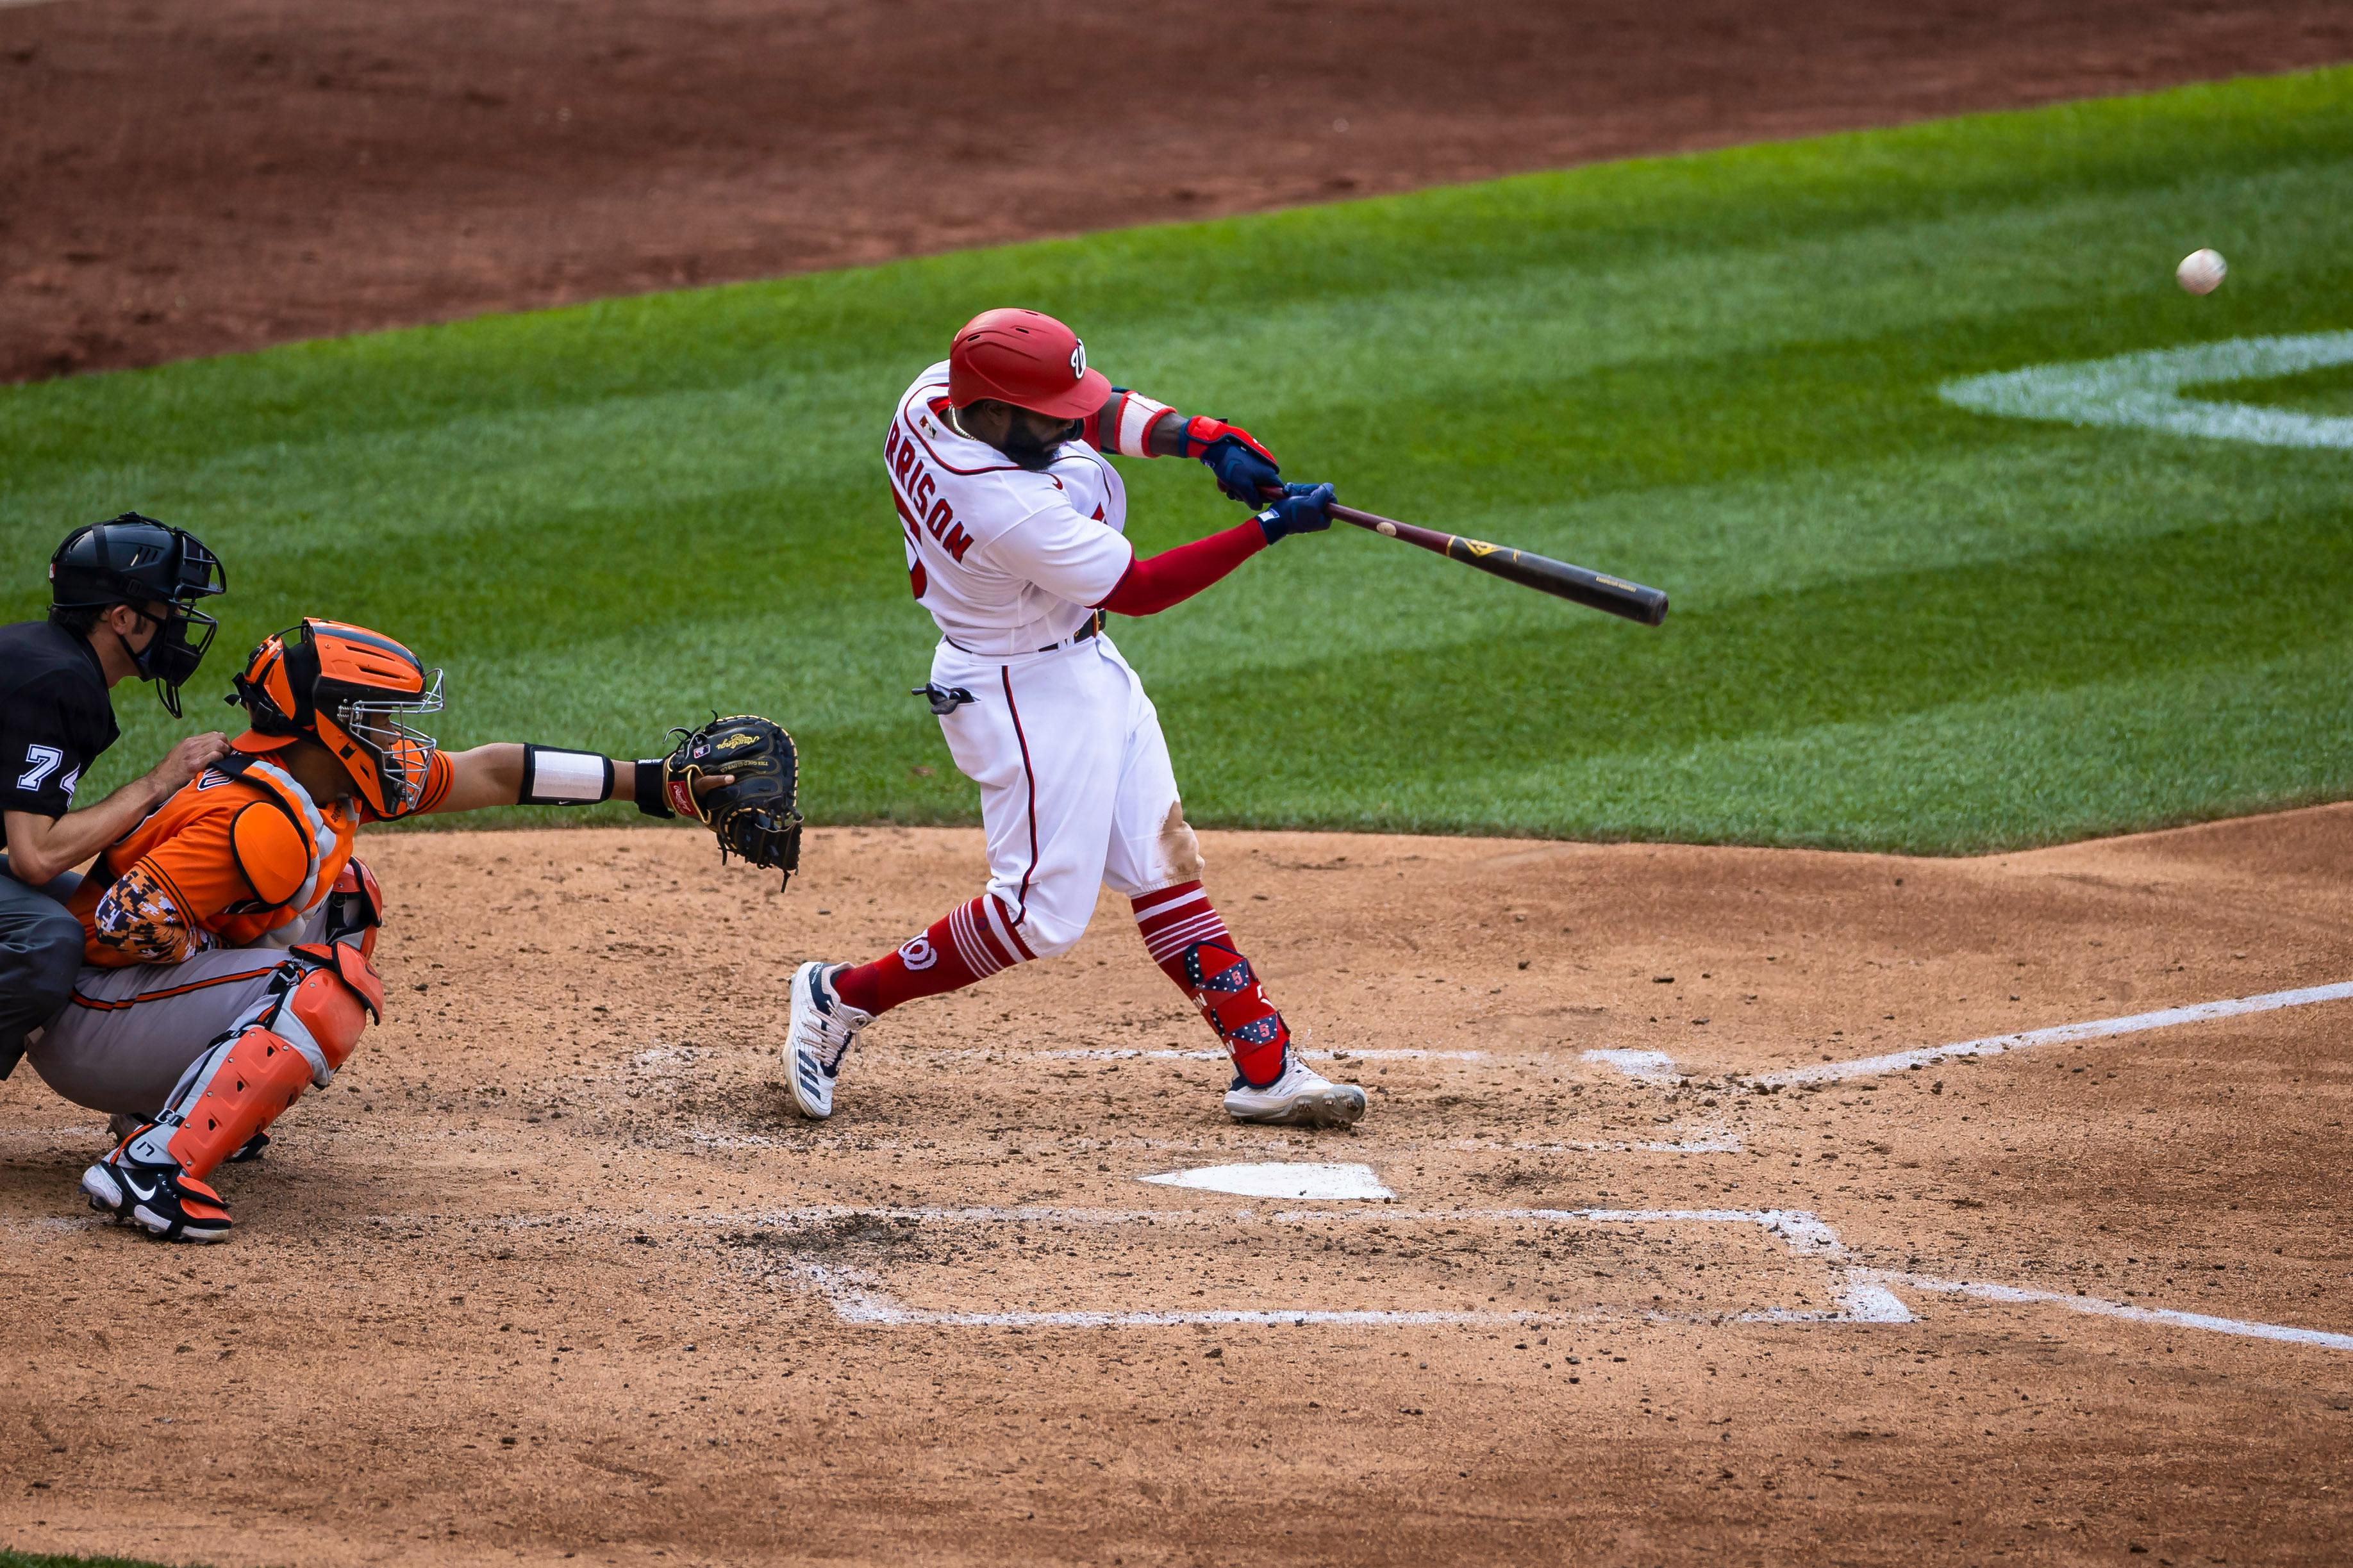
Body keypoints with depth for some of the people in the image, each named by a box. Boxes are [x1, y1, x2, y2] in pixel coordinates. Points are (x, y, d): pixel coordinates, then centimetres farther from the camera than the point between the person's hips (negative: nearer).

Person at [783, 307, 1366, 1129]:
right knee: (1041, 911, -4)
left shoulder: (935, 392, -10)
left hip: (1088, 666, 10)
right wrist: (1269, 529, -18)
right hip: (1029, 695, -10)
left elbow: (1098, 410, 3)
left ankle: (1265, 1066, 11)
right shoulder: (1014, 511, -34)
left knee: (1164, 866, 9)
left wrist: (1200, 436, -13)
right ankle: (842, 998, 11)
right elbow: (1140, 589, -22)